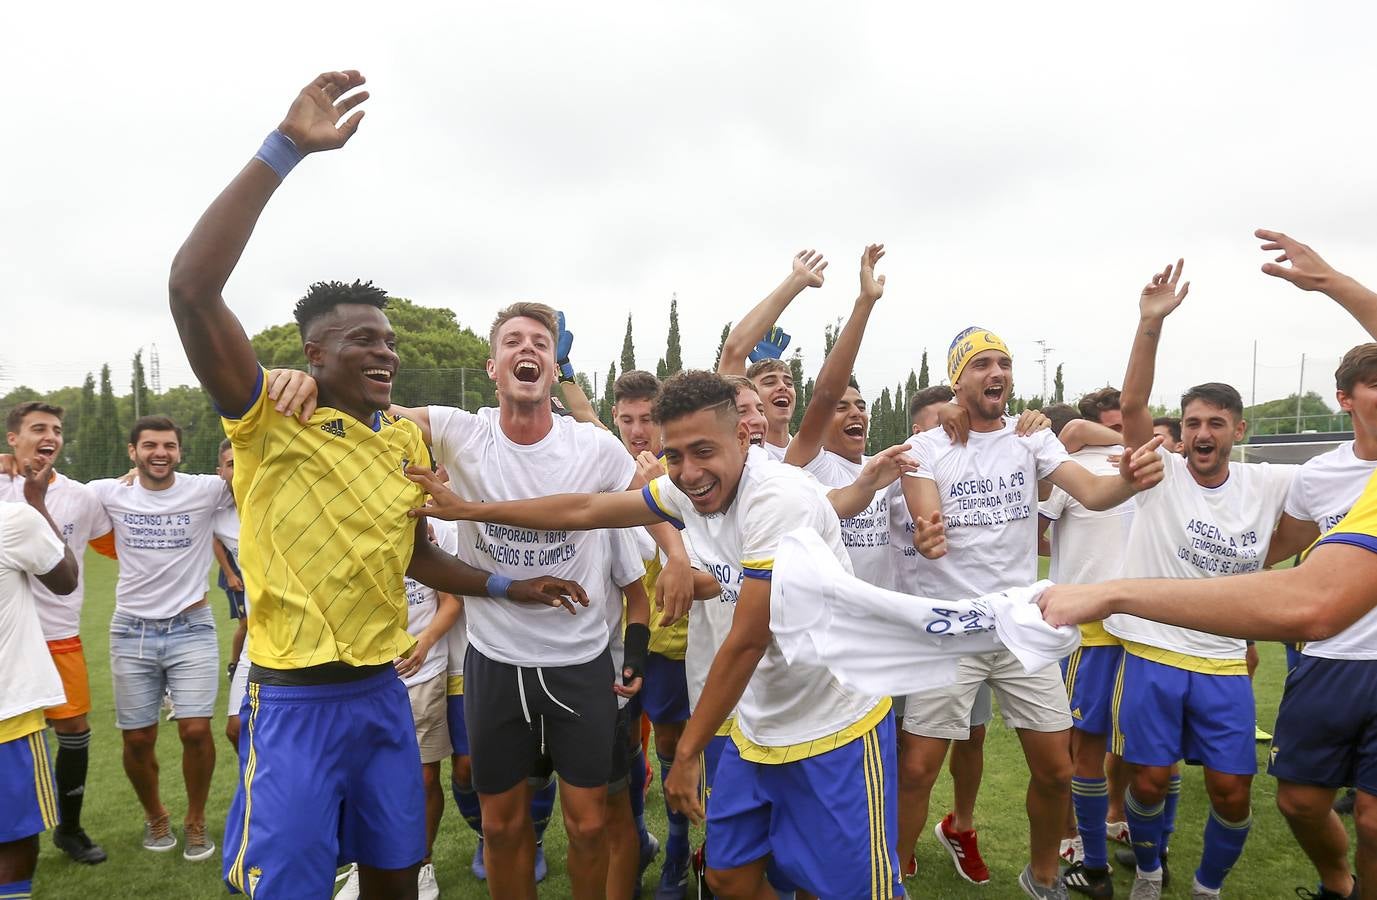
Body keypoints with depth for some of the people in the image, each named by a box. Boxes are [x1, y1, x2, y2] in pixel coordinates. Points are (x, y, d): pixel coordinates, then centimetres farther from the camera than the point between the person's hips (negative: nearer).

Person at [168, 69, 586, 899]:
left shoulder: (408, 439, 6)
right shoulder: (271, 417, -11)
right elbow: (192, 287, -27)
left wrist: (507, 588, 11)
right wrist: (287, 148, -30)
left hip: (384, 691, 6)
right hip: (298, 700, -5)